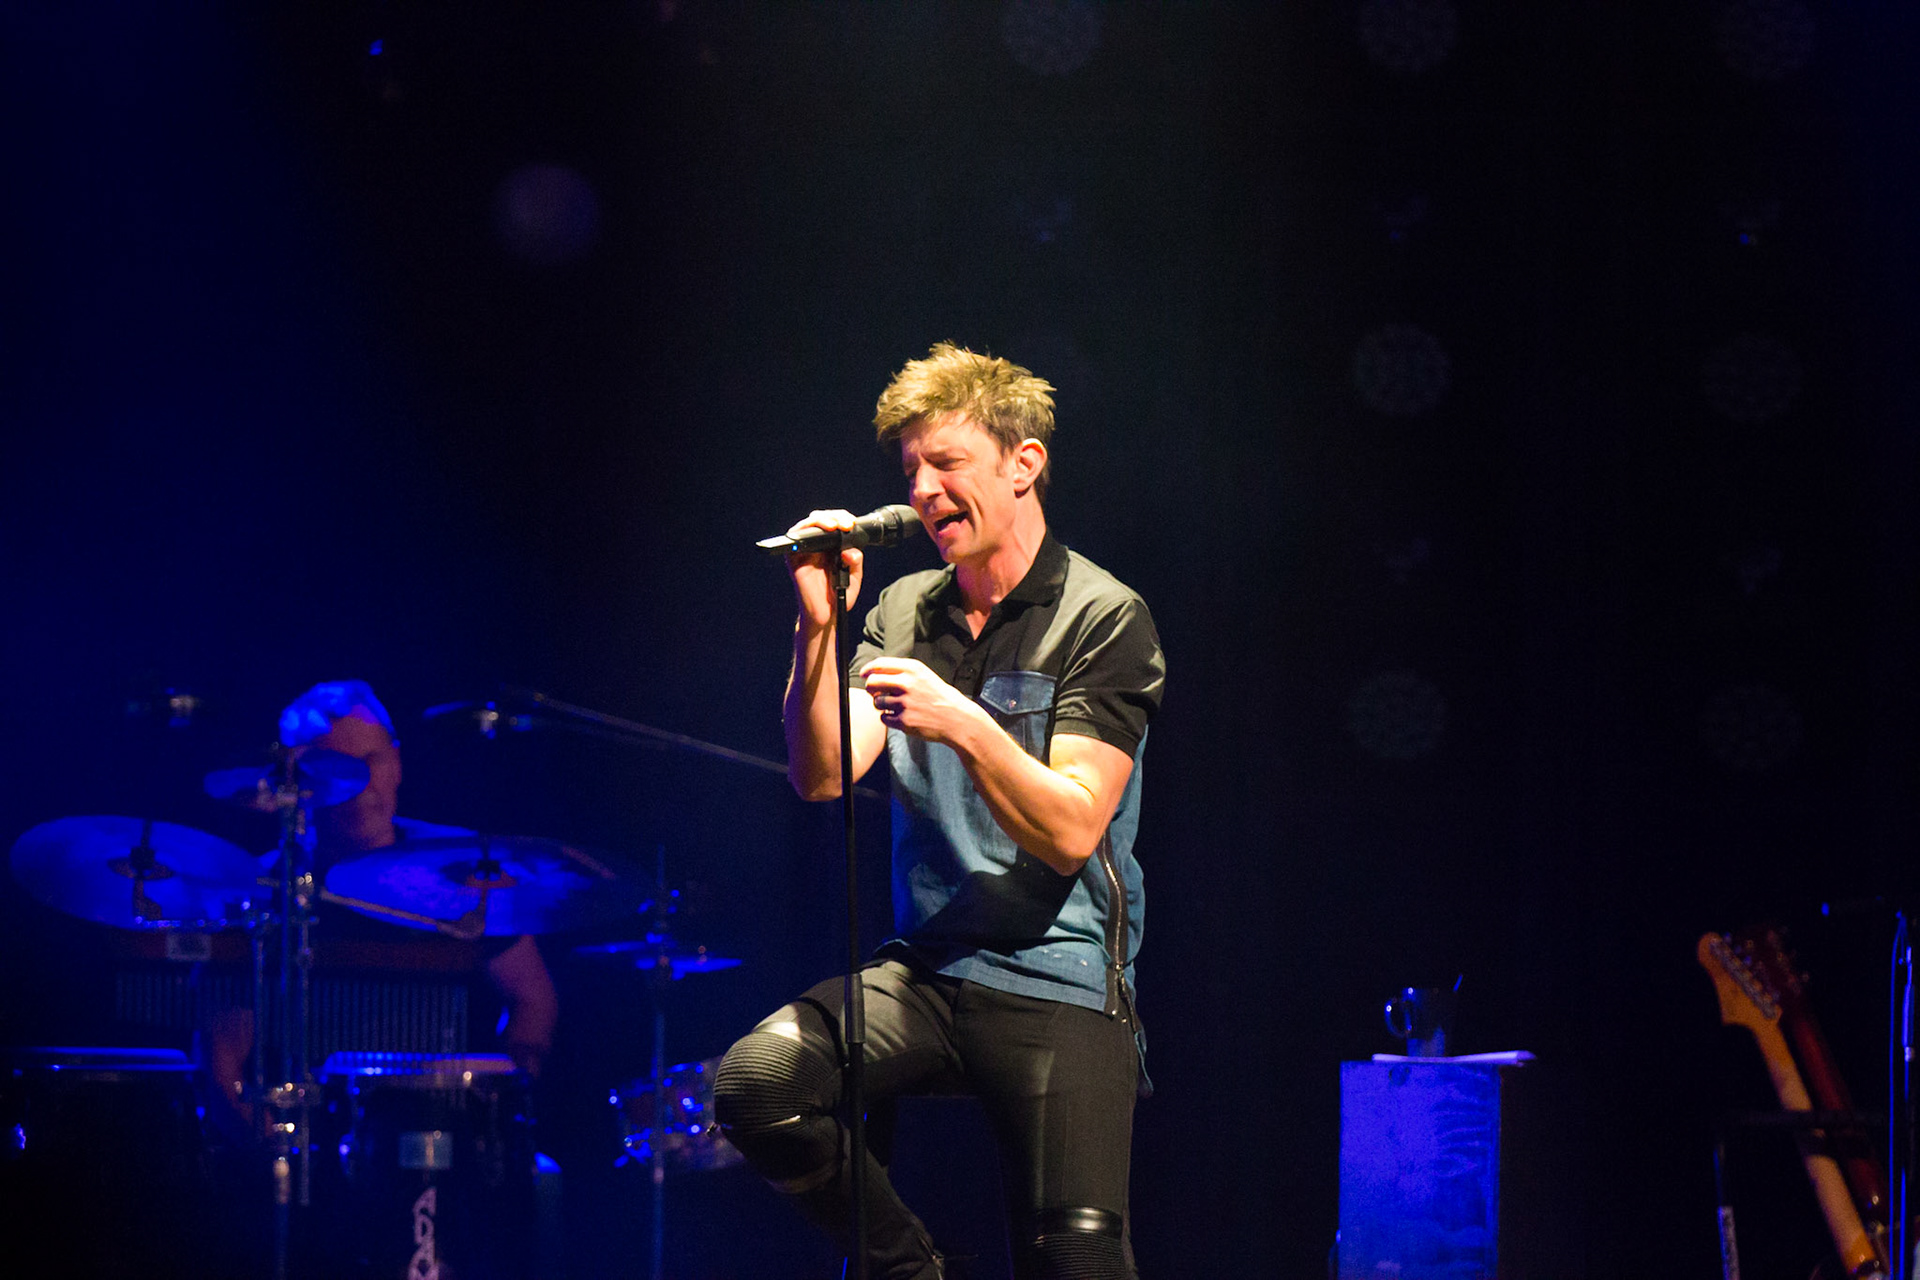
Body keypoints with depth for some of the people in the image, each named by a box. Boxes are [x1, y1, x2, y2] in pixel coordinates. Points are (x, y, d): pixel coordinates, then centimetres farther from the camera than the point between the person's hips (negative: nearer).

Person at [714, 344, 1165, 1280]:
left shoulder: (1103, 620, -5)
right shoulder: (904, 614, 11)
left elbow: (1070, 833, -12)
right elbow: (821, 776, 0)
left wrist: (967, 726, -26)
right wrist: (818, 630, -12)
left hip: (1058, 989, -4)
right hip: (926, 972, 4)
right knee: (754, 1081, -21)